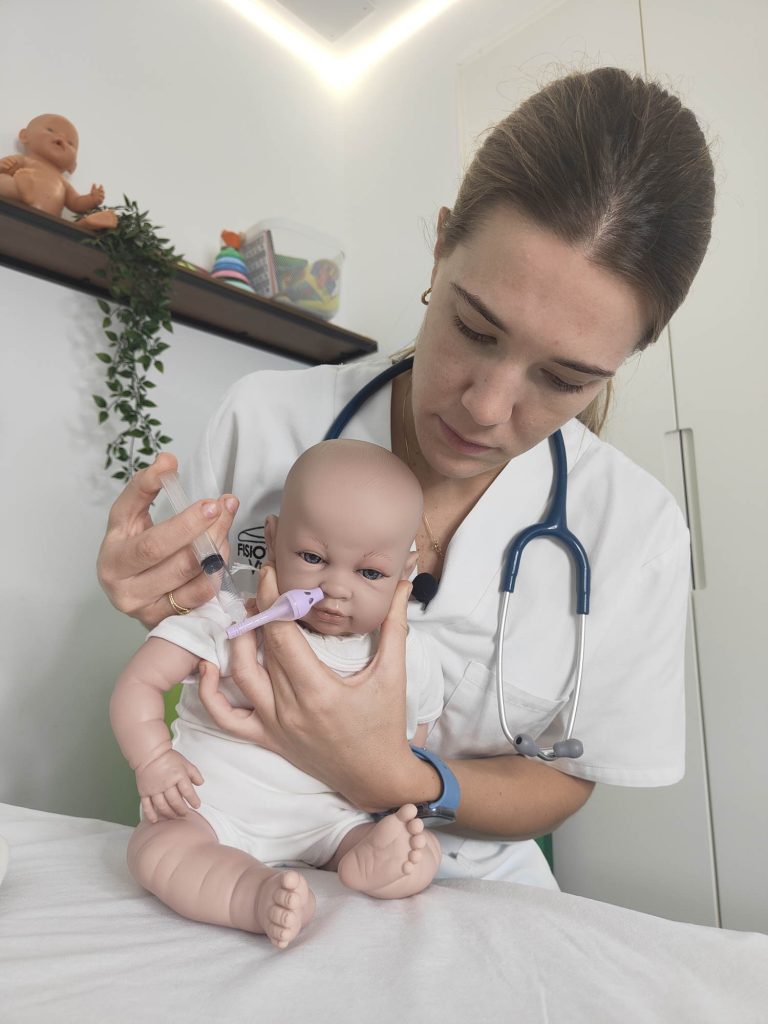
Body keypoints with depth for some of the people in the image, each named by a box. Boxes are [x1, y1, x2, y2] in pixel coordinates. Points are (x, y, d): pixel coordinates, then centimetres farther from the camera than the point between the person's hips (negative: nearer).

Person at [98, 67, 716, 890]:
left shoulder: (636, 531, -17)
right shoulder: (266, 420, -16)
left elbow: (564, 781, -6)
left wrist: (391, 778, -25)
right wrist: (162, 604, -25)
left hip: (462, 885, 0)